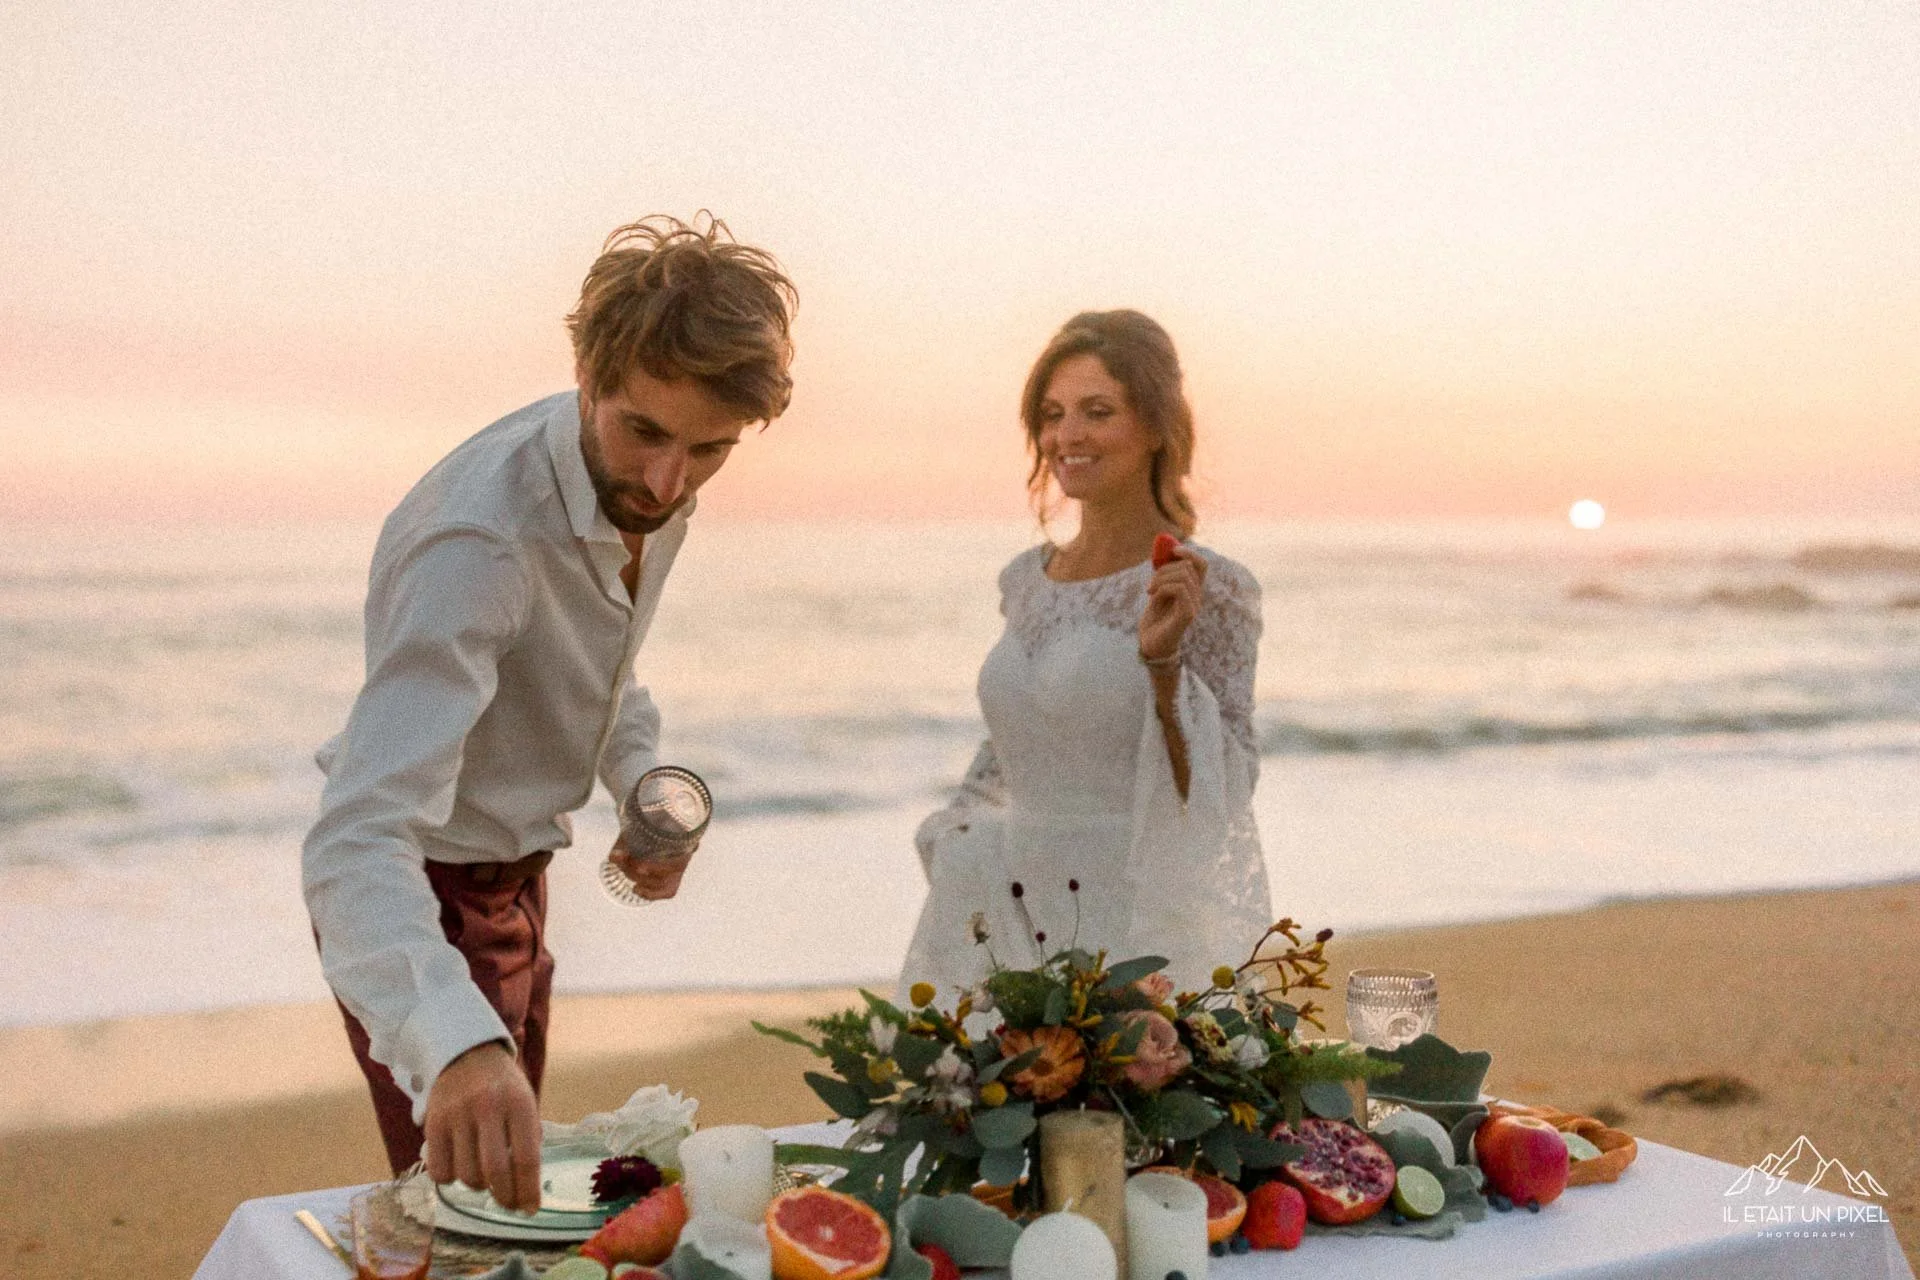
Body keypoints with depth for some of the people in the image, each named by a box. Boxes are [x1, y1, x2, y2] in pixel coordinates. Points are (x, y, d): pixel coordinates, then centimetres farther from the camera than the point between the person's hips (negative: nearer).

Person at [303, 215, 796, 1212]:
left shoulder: (650, 488, -11)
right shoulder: (476, 545, -38)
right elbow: (359, 840, -47)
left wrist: (642, 781, -9)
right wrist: (453, 1043, -64)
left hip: (512, 869, 8)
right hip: (417, 885, -8)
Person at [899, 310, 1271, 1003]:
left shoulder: (1211, 589, -9)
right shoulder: (1025, 579, 8)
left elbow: (1225, 789, -11)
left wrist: (1163, 659, -21)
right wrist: (951, 842, 15)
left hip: (1137, 933, -5)